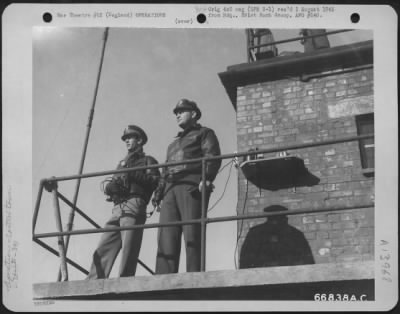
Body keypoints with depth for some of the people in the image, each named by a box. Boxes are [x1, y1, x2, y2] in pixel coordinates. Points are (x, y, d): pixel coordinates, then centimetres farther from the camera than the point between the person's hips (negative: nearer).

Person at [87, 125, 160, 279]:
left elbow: (156, 181, -2)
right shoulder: (122, 163, 35)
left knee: (128, 249, -15)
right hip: (117, 208, 6)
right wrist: (111, 186, 3)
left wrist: (133, 175, -10)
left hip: (134, 207, -6)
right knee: (103, 250, -6)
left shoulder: (148, 161, 16)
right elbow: (109, 188, 27)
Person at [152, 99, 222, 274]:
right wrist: (160, 190, 13)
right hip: (170, 189, 6)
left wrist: (206, 179, -18)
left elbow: (213, 158, -1)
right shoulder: (173, 144, 37)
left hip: (192, 185, -6)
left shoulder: (204, 133, 16)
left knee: (192, 234, -17)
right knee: (166, 235, -10)